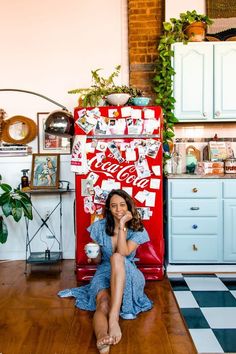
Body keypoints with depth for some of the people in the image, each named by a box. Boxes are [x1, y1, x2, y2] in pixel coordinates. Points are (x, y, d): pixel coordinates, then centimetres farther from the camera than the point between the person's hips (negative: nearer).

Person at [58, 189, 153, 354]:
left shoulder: (137, 229, -3)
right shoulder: (100, 226, 2)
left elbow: (123, 253, -20)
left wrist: (122, 226, -21)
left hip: (127, 275, -1)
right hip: (104, 273, 2)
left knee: (117, 257, -37)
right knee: (103, 303, -34)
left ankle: (114, 318, -49)